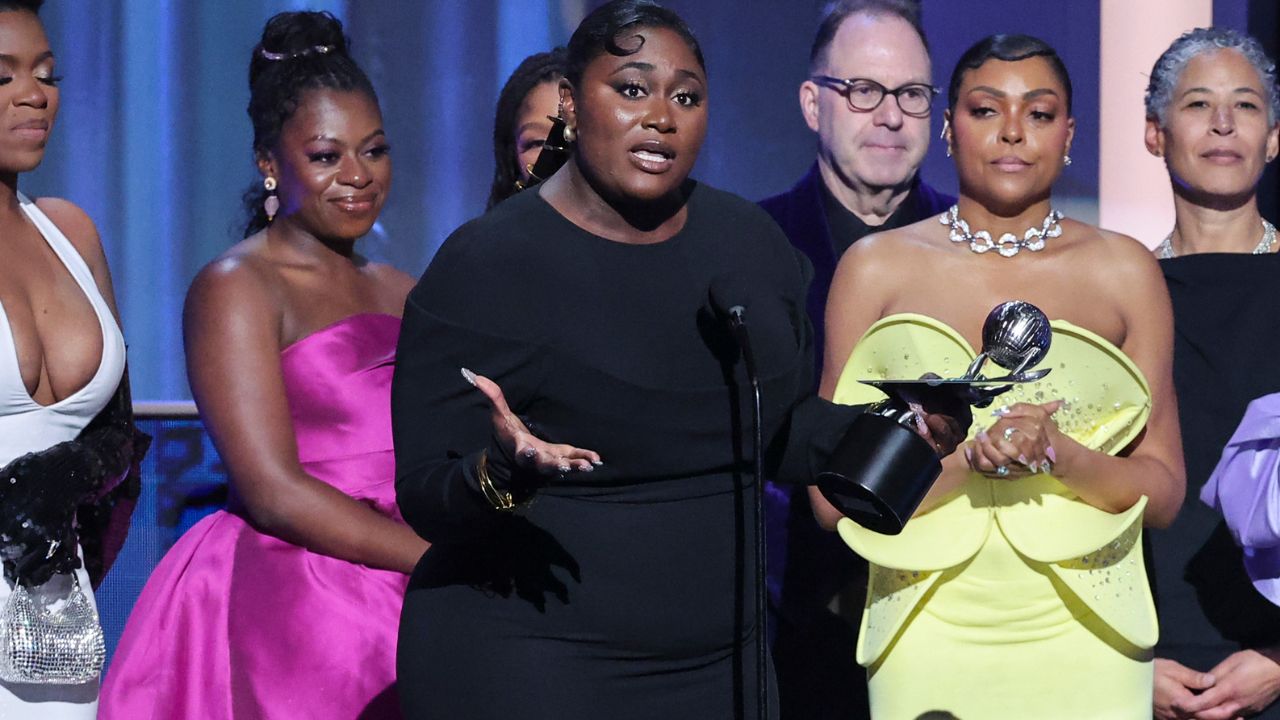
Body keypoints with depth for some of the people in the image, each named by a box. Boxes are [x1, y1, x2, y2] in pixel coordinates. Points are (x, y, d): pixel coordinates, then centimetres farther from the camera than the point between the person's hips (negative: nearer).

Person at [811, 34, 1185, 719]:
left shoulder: (1123, 270, 4)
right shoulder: (875, 268, 2)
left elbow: (1164, 491, 4)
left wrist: (1058, 455, -15)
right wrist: (970, 457, -17)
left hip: (1084, 641, 0)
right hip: (929, 640, 0)